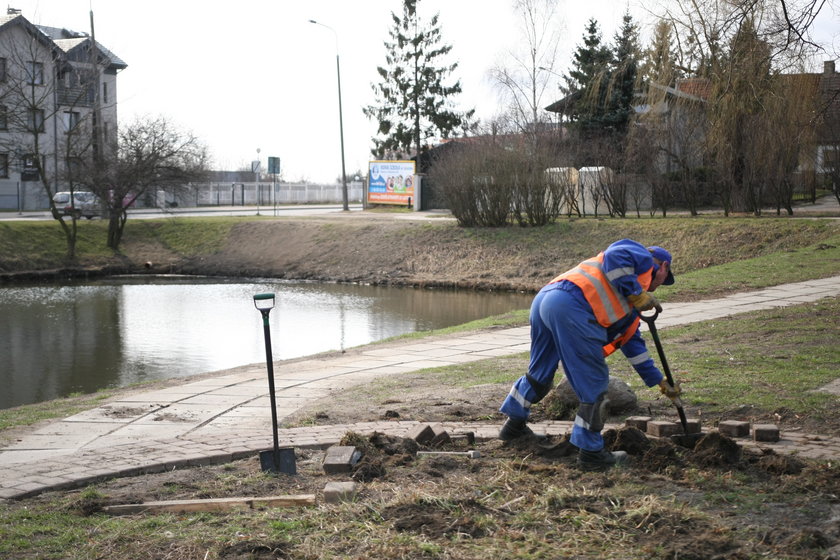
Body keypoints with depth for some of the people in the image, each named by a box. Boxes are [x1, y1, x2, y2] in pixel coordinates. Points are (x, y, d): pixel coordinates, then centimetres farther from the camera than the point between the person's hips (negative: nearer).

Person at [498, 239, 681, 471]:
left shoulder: (631, 305, 37)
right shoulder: (642, 259, 14)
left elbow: (633, 344, 40)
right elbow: (614, 256, -10)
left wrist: (660, 382, 44)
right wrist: (637, 294, -5)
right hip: (571, 307, -10)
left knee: (540, 374, 28)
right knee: (593, 384, 0)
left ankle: (514, 425, 44)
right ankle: (590, 452, 5)